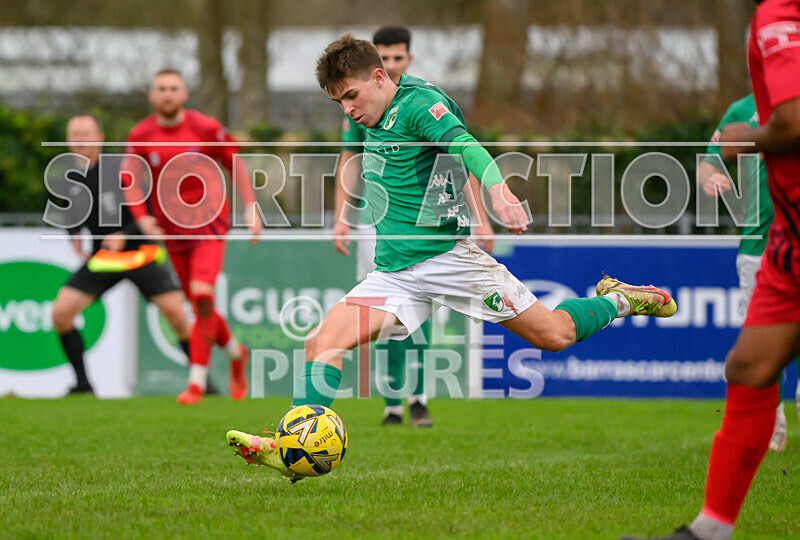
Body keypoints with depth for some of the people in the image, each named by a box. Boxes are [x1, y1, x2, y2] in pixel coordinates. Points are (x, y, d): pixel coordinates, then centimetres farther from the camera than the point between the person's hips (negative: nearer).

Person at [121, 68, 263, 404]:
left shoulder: (205, 128, -7)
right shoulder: (141, 136, -2)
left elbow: (234, 165, 4)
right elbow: (129, 180, 3)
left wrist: (250, 207, -3)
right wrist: (142, 217, -12)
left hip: (209, 223, -3)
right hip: (172, 231, 3)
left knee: (202, 296, -21)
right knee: (200, 306, 9)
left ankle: (197, 381, -16)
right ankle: (235, 354, 37)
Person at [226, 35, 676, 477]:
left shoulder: (419, 102, -11)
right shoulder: (374, 122, 13)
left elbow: (464, 144, -30)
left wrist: (499, 191, -48)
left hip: (446, 255, -7)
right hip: (393, 271, 7)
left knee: (554, 335, 0)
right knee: (322, 342, -14)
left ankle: (617, 300, 27)